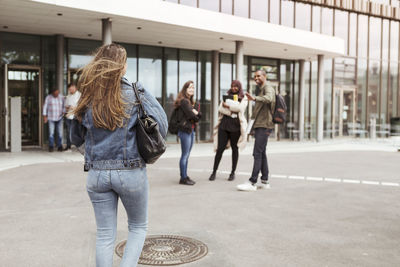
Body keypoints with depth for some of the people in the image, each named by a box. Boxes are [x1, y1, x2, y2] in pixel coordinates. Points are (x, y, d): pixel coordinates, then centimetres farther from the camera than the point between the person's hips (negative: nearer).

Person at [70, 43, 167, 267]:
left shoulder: (88, 99, 1)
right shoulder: (134, 95, -8)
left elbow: (76, 139, 11)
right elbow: (161, 129, -10)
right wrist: (145, 95, 0)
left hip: (97, 173, 3)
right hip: (131, 172, -2)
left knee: (105, 236, 13)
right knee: (138, 227, 18)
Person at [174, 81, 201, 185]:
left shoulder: (191, 101, 18)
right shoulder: (183, 101, -10)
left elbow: (199, 115, 13)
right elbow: (191, 115, -17)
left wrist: (196, 113, -9)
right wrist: (196, 118, 3)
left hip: (191, 130, 9)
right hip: (185, 130, -9)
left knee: (187, 155, 12)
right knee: (185, 155, -5)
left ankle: (185, 176, 19)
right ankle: (183, 178, 1)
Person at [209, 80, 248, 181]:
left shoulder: (244, 98, 8)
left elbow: (240, 108, -11)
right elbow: (221, 109, 3)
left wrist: (227, 106, -8)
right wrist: (232, 111, -11)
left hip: (236, 125, -2)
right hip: (224, 124, 2)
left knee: (235, 149, 5)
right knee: (220, 148, -1)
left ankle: (233, 172, 13)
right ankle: (214, 172, 6)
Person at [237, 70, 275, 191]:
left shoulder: (268, 88, -9)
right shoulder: (259, 89, 22)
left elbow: (269, 98, -34)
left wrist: (254, 98, -45)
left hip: (264, 126, -10)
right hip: (259, 125, 10)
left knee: (257, 153, -13)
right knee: (262, 153, 12)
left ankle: (252, 183, -13)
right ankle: (265, 181, 18)